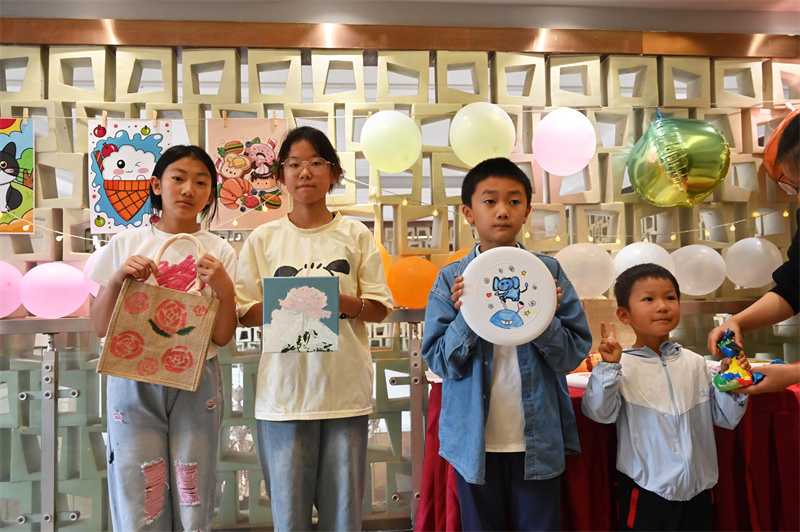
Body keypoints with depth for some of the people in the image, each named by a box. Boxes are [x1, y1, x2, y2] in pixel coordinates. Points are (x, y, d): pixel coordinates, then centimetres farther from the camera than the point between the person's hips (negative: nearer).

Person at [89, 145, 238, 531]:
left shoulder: (219, 252, 3)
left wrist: (224, 289, -17)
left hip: (195, 383, 0)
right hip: (133, 380, 0)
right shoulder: (126, 243, 4)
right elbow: (100, 328, 3)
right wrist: (117, 278, -12)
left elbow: (223, 337, -1)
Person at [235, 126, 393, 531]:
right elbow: (244, 313, 4)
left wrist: (341, 302, -14)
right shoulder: (263, 239, 5)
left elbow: (379, 307, 5)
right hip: (284, 391, 0)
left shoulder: (355, 235, 5)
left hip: (345, 389, 0)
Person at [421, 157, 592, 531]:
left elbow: (574, 354, -3)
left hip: (539, 440, 0)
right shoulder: (452, 279, -4)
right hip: (475, 441, 0)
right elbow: (441, 363, -6)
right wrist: (466, 318, -21)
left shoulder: (549, 272, -3)